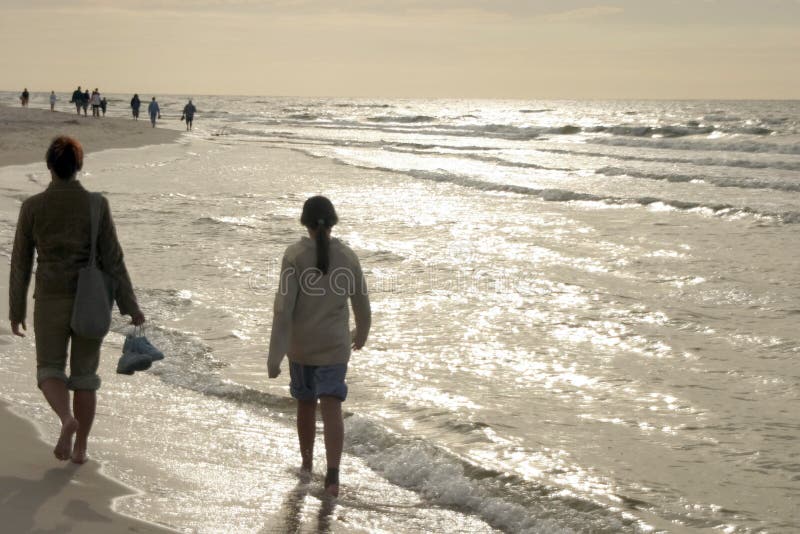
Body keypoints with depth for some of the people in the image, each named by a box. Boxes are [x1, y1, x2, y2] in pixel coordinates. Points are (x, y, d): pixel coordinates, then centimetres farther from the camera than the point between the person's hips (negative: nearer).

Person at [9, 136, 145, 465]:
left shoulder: (32, 207, -6)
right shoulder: (96, 204, -8)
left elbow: (21, 264, -1)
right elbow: (112, 259, -8)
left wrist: (16, 310, 10)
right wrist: (130, 307, 0)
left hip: (51, 301, -1)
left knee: (50, 371, 11)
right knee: (84, 374, 15)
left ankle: (67, 419, -20)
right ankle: (80, 447, 16)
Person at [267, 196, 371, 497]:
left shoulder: (294, 256, -13)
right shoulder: (348, 257, -6)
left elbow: (283, 307, -17)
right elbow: (362, 305, 3)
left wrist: (274, 356, -14)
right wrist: (361, 334, 25)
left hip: (300, 344, 0)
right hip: (334, 346, 0)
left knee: (305, 401, 21)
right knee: (331, 409, -3)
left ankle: (306, 462, 35)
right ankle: (333, 476, -18)